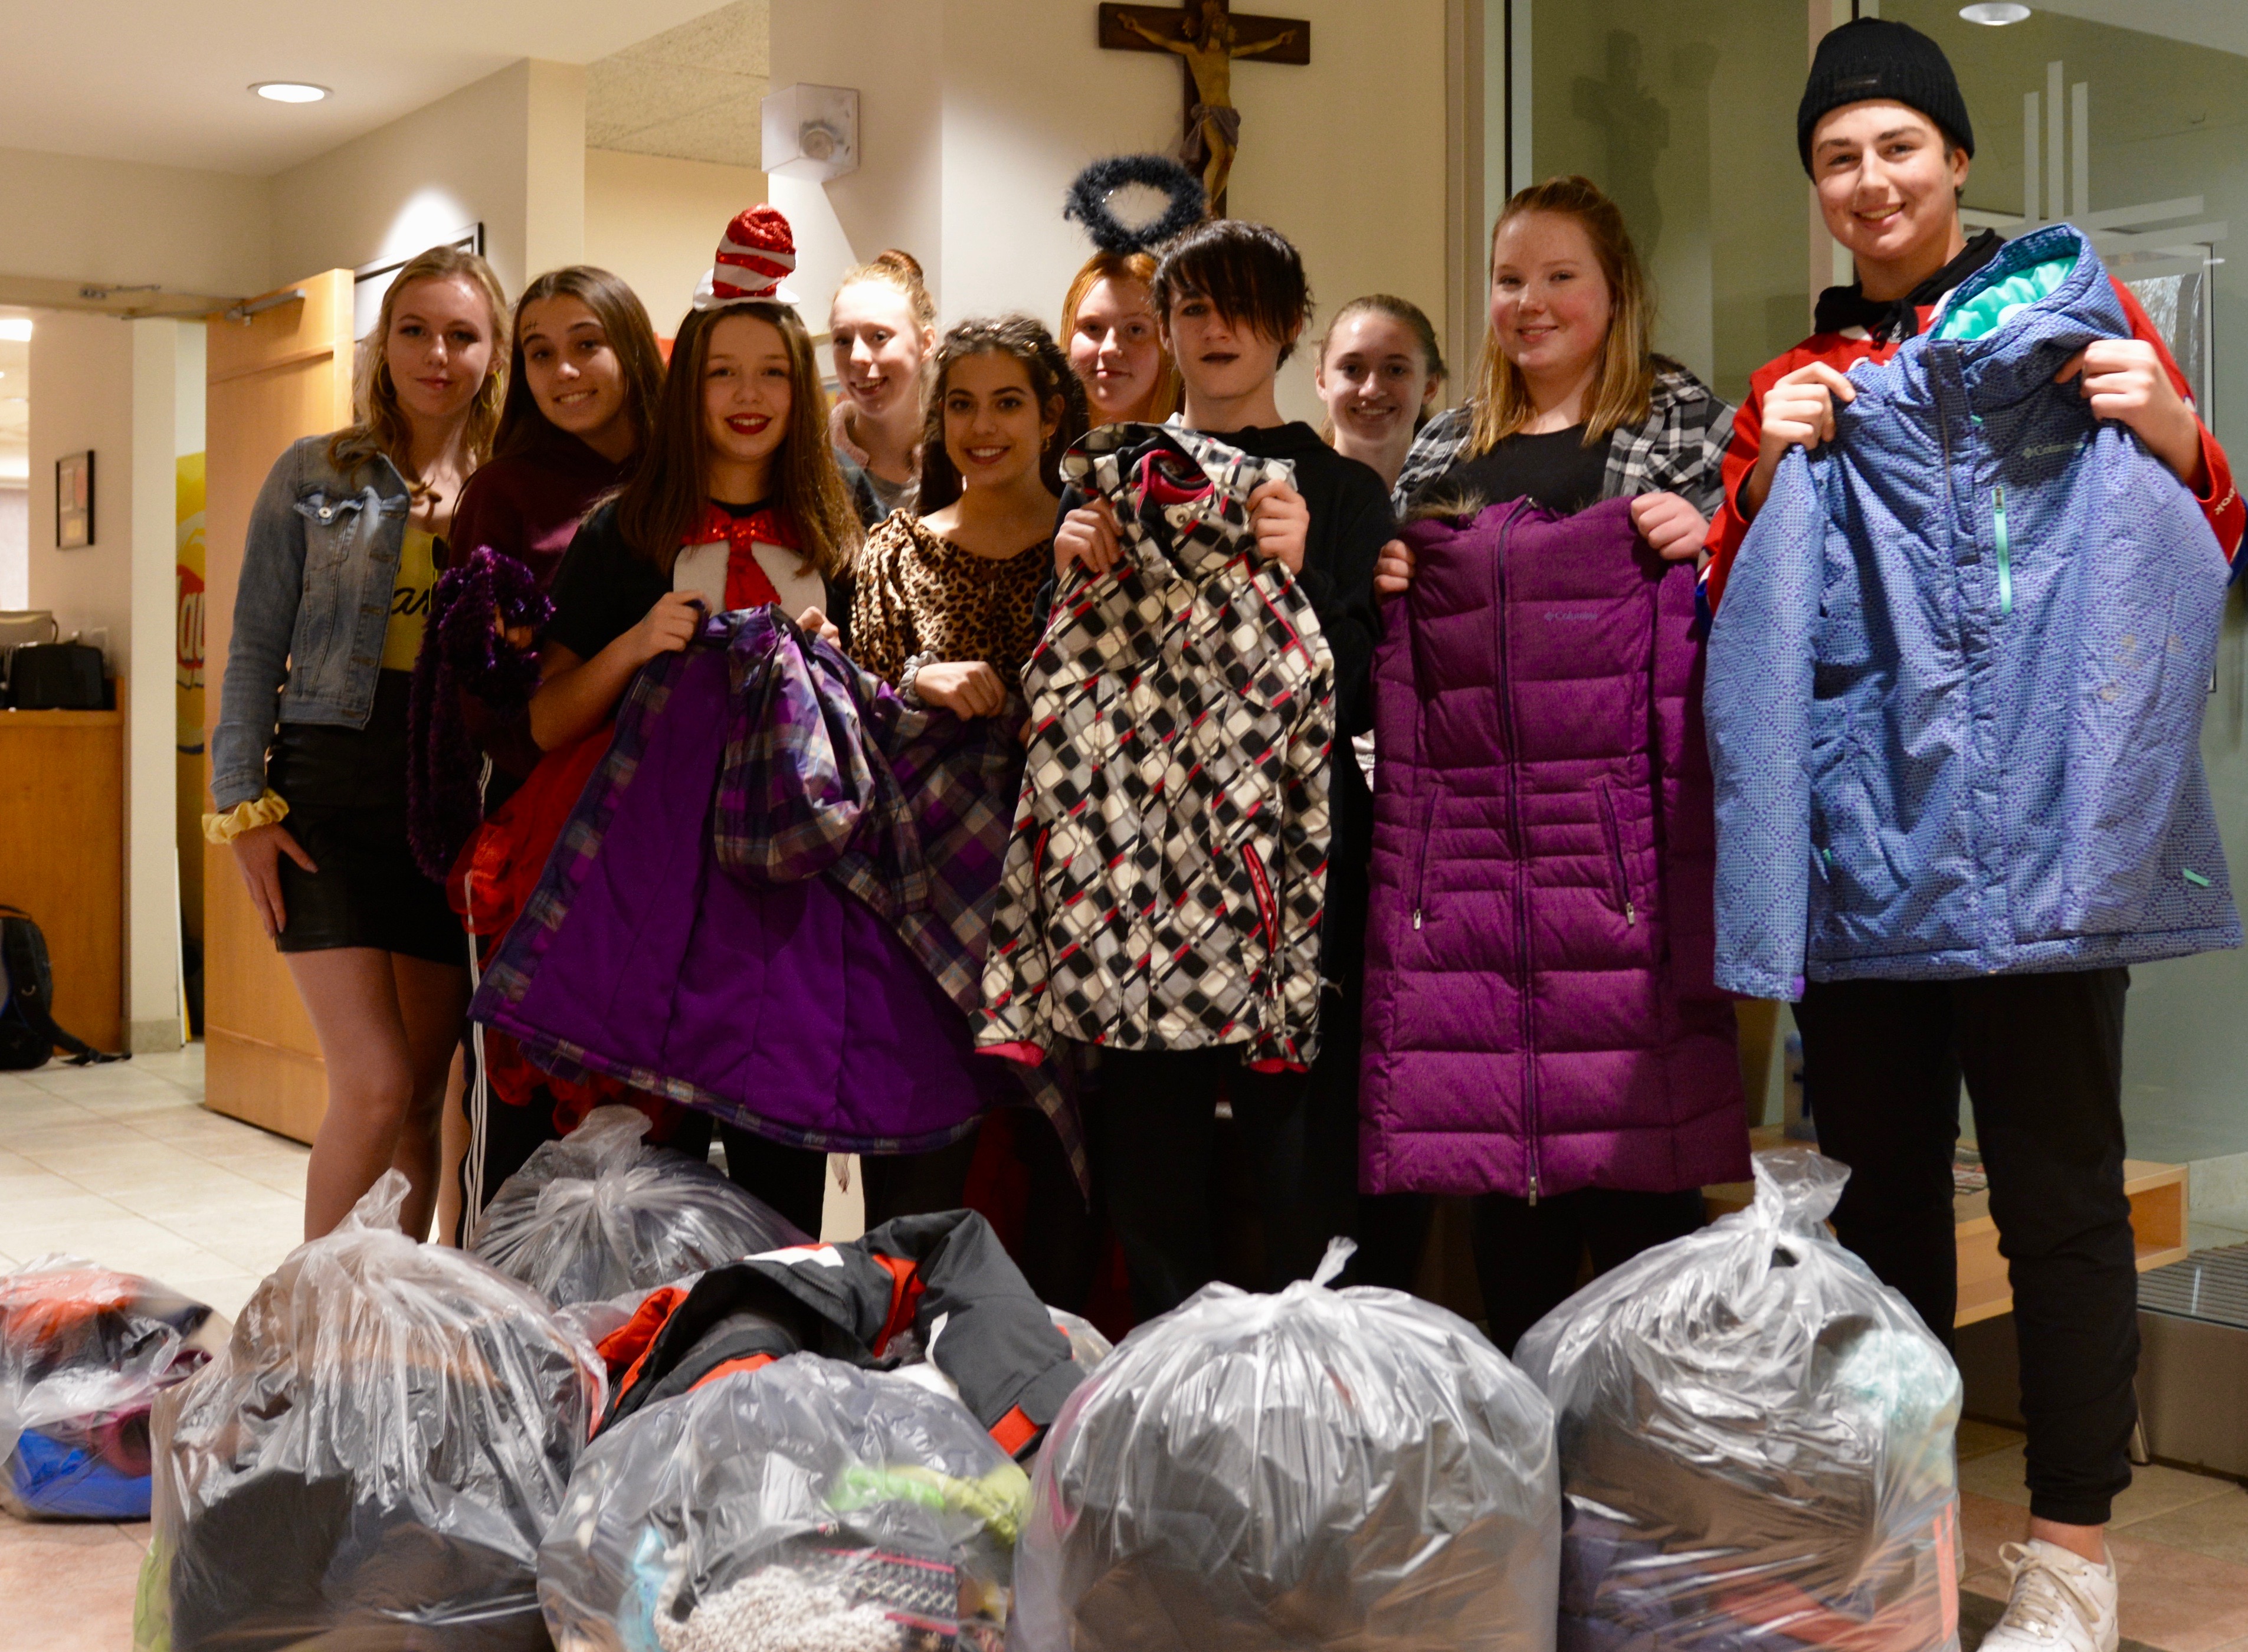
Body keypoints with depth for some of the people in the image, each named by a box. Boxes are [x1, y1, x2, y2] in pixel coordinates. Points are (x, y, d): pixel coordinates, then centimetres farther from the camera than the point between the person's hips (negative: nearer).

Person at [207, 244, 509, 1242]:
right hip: (332, 793, -2)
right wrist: (243, 805, -1)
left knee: (424, 1096, 7)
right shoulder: (316, 475, 6)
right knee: (374, 1088, -11)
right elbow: (257, 648, 5)